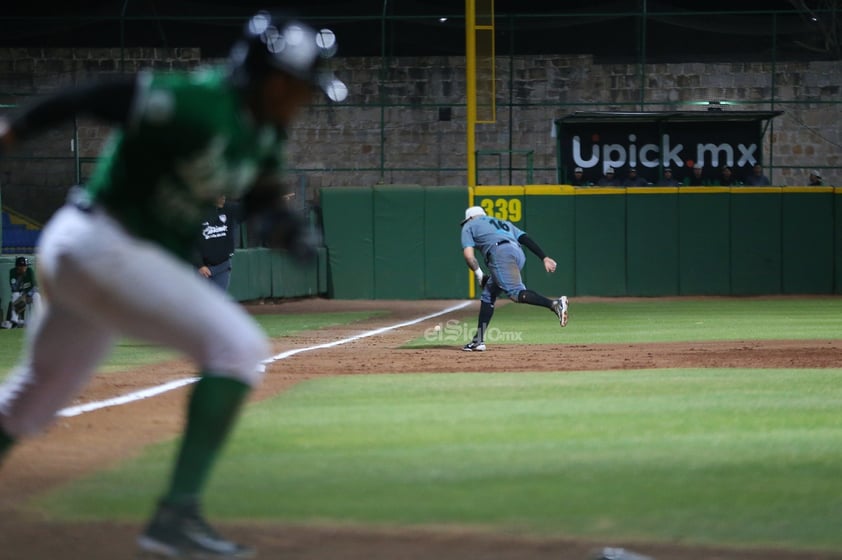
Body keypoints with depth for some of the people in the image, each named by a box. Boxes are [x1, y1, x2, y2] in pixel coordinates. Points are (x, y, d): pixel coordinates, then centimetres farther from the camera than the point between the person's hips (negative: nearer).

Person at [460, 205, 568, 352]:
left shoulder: (469, 226, 23)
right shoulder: (503, 223, 37)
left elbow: (468, 255, 6)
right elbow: (526, 238, 21)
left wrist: (479, 274, 17)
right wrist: (544, 258, 11)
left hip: (500, 254, -7)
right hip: (519, 254, 7)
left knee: (516, 293, -22)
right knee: (488, 295, 18)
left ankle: (554, 304, -46)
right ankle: (479, 340, 16)